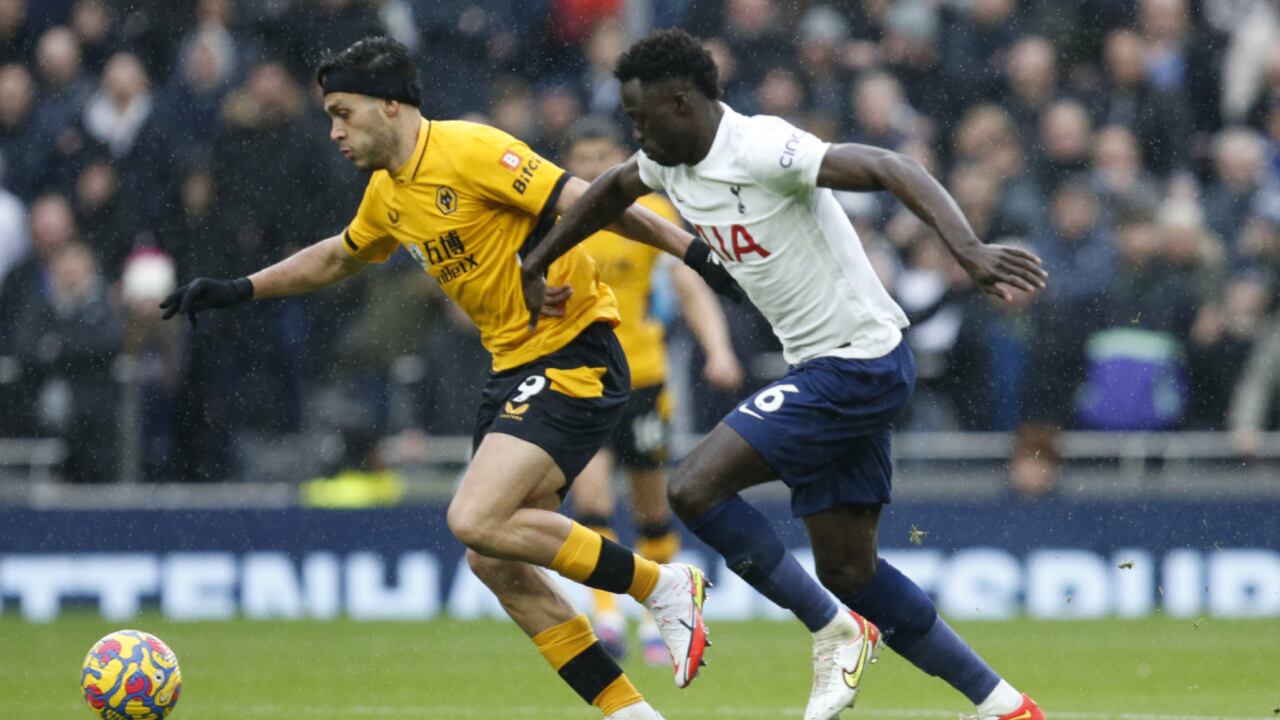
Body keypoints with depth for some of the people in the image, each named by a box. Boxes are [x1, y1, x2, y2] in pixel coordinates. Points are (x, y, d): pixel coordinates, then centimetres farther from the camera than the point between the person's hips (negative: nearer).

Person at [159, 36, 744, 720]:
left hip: (575, 358, -9)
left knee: (477, 520, -22)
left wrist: (695, 252, -25)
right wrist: (239, 290, 27)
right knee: (496, 563, 2)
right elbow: (336, 257, 32)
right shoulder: (389, 192, 12)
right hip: (514, 372, 9)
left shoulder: (469, 151, -15)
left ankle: (664, 585, -8)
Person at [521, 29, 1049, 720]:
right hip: (822, 371, 10)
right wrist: (535, 264, 33)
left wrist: (966, 249, -44)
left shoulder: (761, 150, -21)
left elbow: (889, 168, -31)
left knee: (695, 487, -16)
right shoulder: (670, 163, 8)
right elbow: (613, 188, 31)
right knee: (847, 569, 8)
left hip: (859, 365, -10)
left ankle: (835, 632, -5)